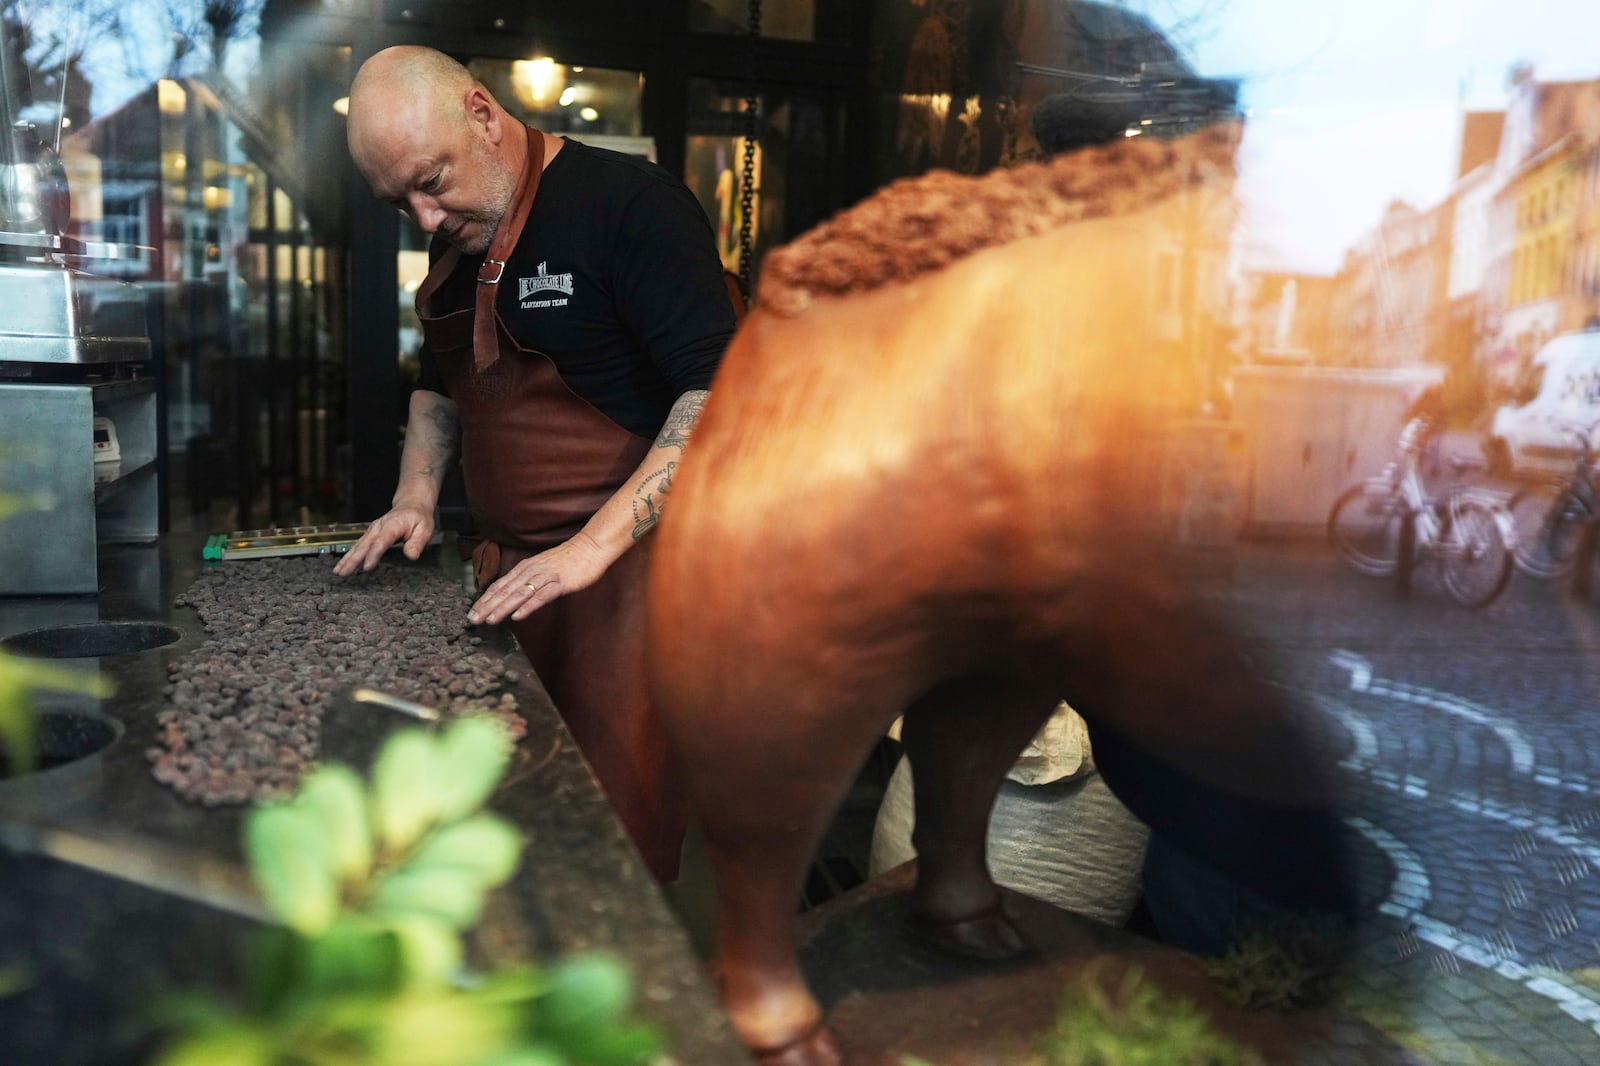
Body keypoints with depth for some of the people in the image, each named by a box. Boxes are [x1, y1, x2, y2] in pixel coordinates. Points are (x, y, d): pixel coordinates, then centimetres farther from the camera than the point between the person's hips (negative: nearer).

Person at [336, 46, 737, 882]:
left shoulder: (626, 203, -12)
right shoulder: (457, 243, 13)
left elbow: (719, 389, -21)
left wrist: (596, 545, -24)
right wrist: (416, 497, 11)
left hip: (625, 563, -7)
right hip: (510, 567, 7)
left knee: (614, 825, -2)